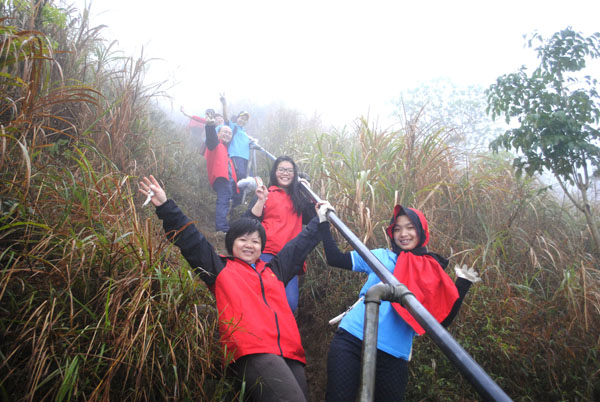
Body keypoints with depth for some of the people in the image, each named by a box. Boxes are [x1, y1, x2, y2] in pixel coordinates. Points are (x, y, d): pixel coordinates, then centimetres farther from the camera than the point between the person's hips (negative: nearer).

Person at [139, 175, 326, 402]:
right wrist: (164, 205, 8)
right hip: (252, 352, -5)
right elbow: (189, 239, 12)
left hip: (290, 353, 6)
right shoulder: (220, 268, 17)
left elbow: (302, 243, 37)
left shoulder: (275, 269, 28)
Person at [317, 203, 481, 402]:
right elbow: (335, 259, 7)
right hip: (351, 340, 0)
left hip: (393, 356, 1)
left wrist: (462, 284, -4)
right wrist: (324, 223, 5)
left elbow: (443, 321, 3)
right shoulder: (380, 256, 7)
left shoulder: (433, 273, 7)